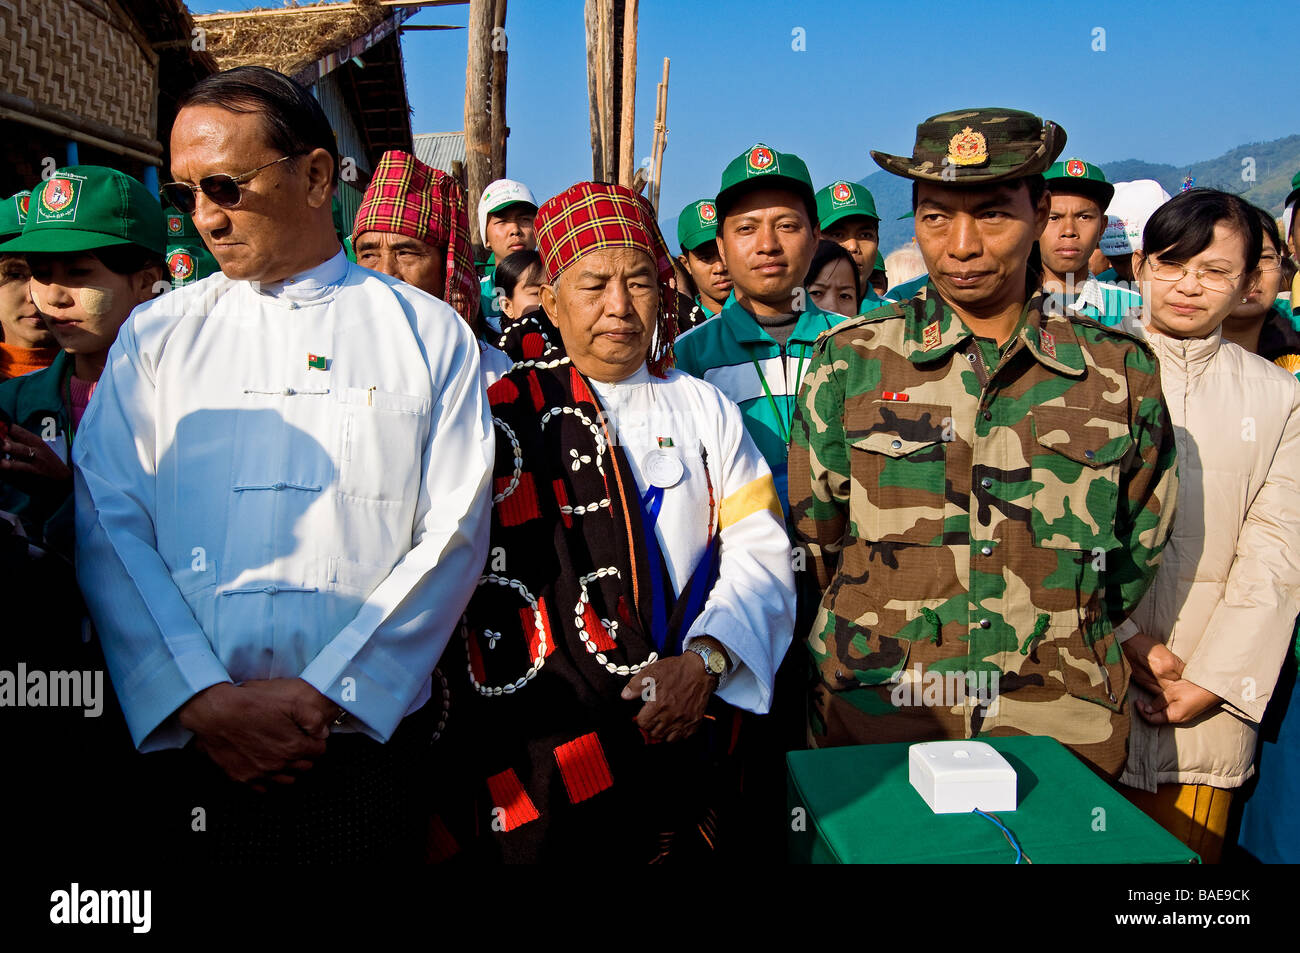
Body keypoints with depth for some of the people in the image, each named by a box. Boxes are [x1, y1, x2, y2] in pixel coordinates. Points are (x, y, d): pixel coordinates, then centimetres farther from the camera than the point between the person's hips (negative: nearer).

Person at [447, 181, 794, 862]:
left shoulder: (705, 409, 10)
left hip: (692, 736, 3)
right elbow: (497, 588, -5)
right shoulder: (509, 417, 0)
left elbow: (758, 550, 2)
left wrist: (706, 659, -14)